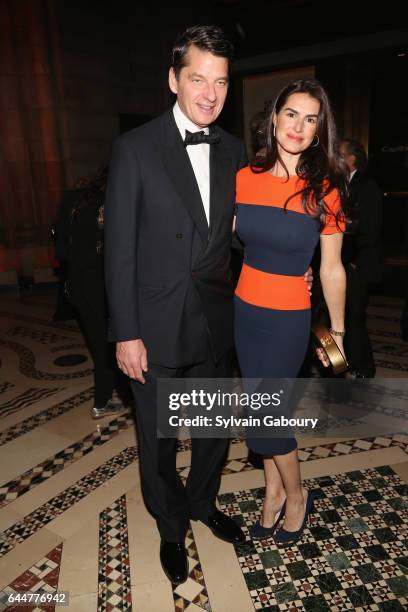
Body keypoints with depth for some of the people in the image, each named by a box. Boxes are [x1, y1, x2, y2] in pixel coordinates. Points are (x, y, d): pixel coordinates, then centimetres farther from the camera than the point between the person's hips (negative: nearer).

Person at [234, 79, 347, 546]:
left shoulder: (324, 191, -9)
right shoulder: (245, 178, -2)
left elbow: (332, 270, -4)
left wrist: (337, 330, 2)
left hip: (288, 317, -3)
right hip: (243, 309, 4)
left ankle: (296, 496, 32)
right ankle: (273, 490, 39)